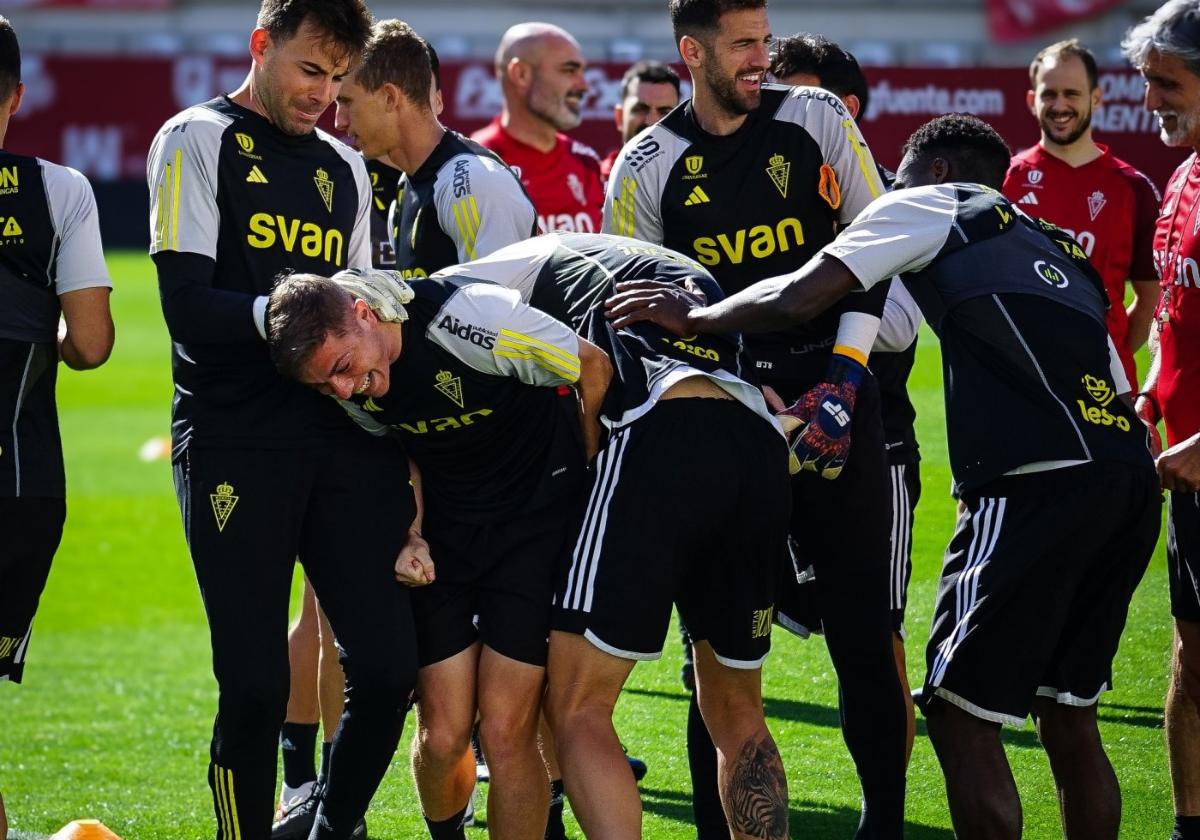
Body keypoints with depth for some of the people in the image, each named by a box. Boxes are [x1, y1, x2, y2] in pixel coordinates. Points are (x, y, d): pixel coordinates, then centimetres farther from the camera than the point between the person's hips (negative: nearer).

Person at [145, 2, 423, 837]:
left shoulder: (344, 167, 22)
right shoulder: (197, 142, 2)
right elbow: (187, 306, -9)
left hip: (344, 438, 5)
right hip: (236, 444, -5)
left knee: (388, 668, -2)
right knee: (255, 684, -7)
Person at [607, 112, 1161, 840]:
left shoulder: (934, 205, 12)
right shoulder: (1058, 249, 31)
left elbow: (797, 300, 3)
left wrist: (694, 317, 18)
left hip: (1041, 480, -7)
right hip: (1130, 476, 7)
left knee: (962, 716, 1)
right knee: (1067, 717, 17)